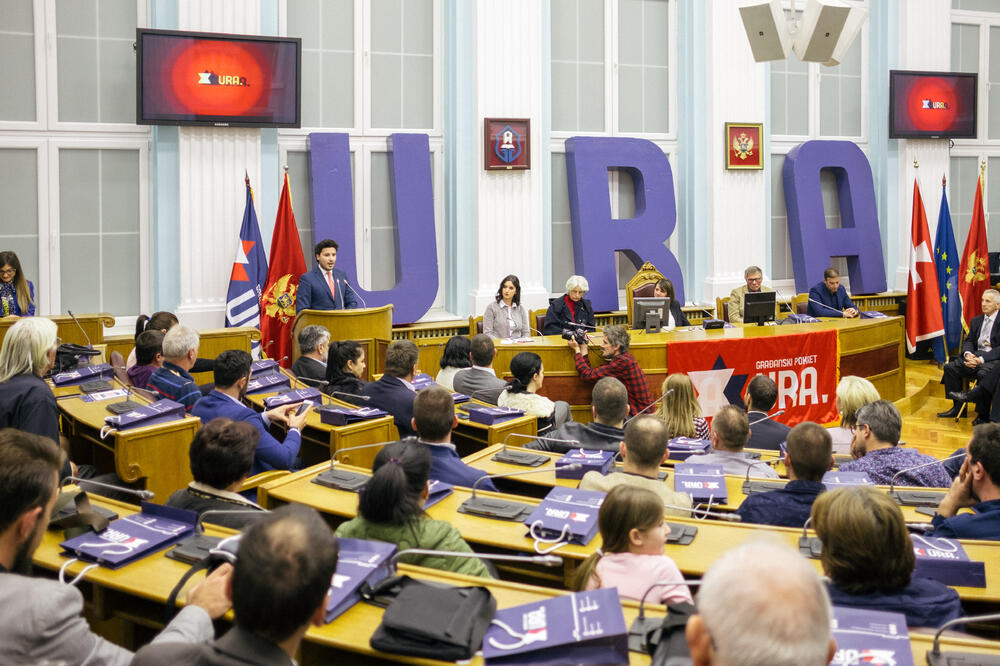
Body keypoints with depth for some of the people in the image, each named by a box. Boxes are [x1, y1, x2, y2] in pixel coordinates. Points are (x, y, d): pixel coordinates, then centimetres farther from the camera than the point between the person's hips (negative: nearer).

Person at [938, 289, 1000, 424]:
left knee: (984, 374, -37)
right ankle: (957, 407, -10)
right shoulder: (976, 320, 18)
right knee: (950, 367, -13)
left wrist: (982, 359, -24)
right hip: (975, 356, 7)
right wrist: (968, 354, -9)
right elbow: (968, 341, 15)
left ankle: (983, 415, -32)